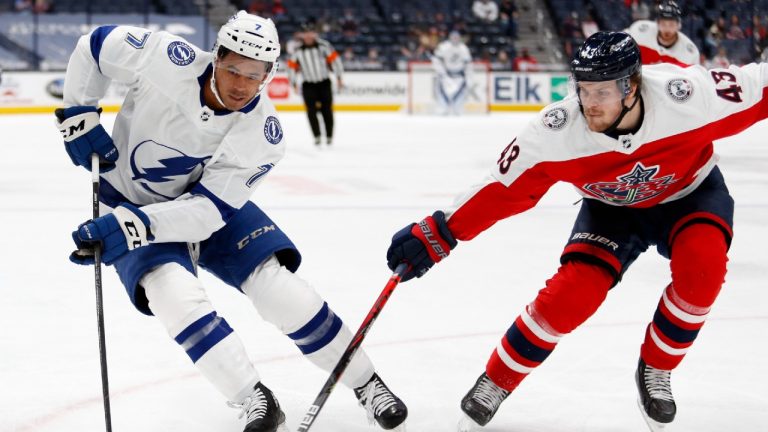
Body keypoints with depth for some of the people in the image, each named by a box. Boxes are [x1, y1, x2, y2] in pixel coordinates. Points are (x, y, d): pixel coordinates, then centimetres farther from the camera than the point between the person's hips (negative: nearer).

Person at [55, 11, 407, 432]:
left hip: (210, 204, 1)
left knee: (277, 286, -14)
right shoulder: (167, 61, -28)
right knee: (174, 291, -28)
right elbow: (94, 45, -10)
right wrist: (78, 117, -15)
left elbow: (209, 208, -28)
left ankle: (365, 382, 5)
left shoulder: (263, 135, -24)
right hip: (131, 204, -1)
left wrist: (137, 225, -41)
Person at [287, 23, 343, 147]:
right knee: (311, 111, -8)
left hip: (324, 82, -1)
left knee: (327, 110, 1)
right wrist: (294, 83, 4)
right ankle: (317, 137, -2)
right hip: (308, 85, 1)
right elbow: (292, 65, 6)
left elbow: (334, 59, -5)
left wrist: (339, 77, -4)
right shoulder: (297, 50, -3)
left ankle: (329, 136, 12)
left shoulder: (323, 45, -9)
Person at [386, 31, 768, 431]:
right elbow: (502, 188, -22)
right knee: (571, 294, -17)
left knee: (701, 267, -29)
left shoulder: (690, 95, -37)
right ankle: (496, 382, 6)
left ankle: (655, 369, -3)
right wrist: (437, 233, -23)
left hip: (690, 192, 0)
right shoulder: (557, 132, -31)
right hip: (611, 207, 0)